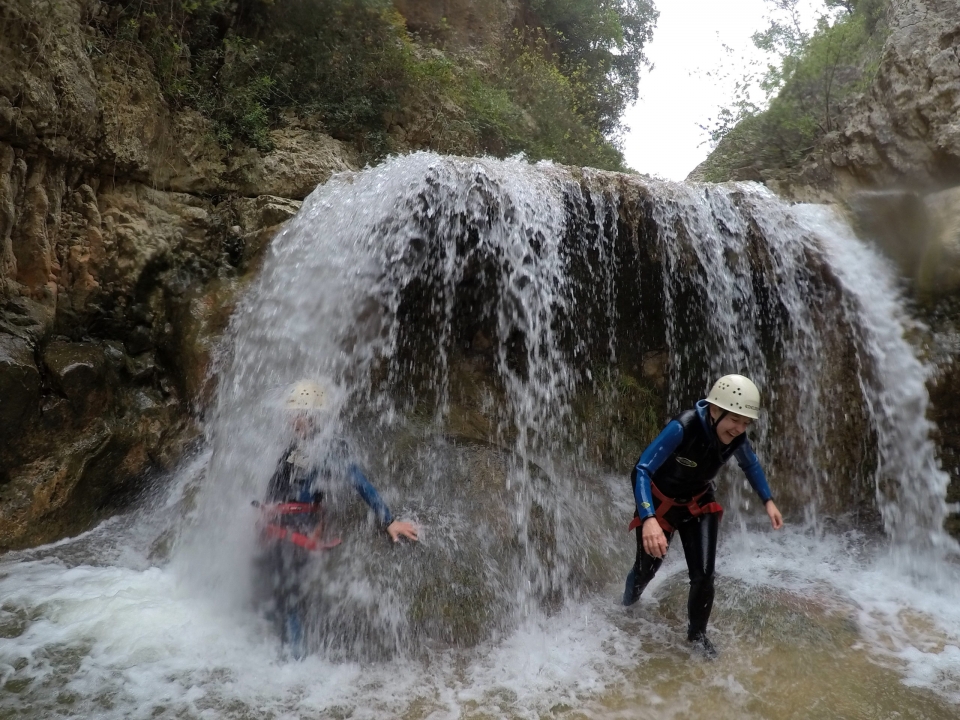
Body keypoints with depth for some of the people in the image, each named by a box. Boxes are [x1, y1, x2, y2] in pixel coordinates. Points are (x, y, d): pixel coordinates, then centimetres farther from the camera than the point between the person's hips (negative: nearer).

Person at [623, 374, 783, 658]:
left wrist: (768, 501, 0)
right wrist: (648, 519, -53)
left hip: (699, 504, 4)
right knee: (648, 567, 15)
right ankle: (628, 607, 52)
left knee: (703, 575, -4)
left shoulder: (736, 438, -20)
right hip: (660, 503, -3)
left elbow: (752, 465, 5)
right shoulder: (682, 428, -38)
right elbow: (642, 471, -41)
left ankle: (697, 634, 26)